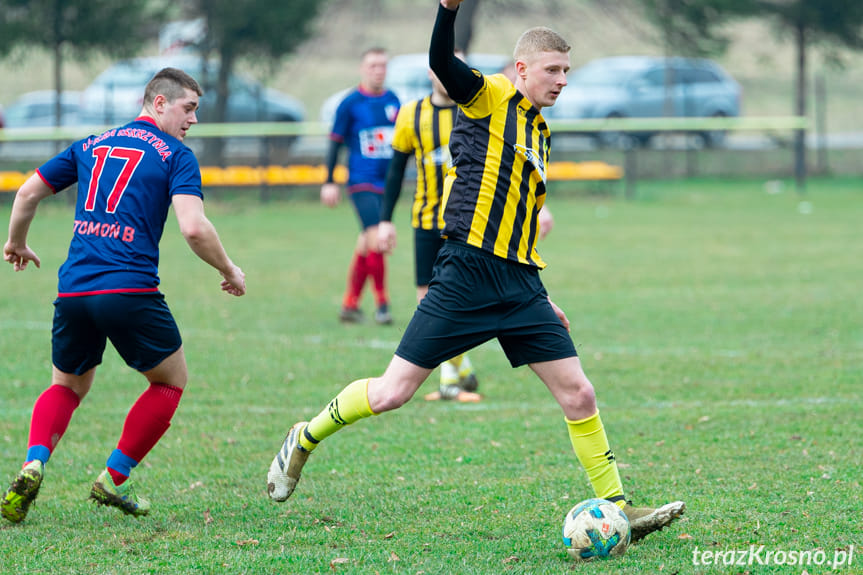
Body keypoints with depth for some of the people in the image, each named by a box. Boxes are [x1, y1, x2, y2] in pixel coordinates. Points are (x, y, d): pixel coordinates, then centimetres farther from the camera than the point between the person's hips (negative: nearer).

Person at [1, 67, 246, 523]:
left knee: (67, 386, 23)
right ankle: (114, 480, 11)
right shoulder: (176, 156, 2)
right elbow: (194, 228, -12)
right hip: (130, 289, -5)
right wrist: (229, 271, 4)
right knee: (170, 382, 17)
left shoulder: (91, 145, 18)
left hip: (74, 289, 5)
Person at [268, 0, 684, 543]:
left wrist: (541, 300, 28)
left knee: (579, 396, 0)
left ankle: (616, 507, 8)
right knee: (393, 392, -5)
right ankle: (306, 438, 18)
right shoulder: (491, 97, -1)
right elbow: (442, 61, -23)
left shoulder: (539, 130, 21)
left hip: (521, 286, 7)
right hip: (467, 274, -7)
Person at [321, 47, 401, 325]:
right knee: (375, 238, -17)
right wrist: (329, 182, -4)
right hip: (361, 183, -5)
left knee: (366, 245, 9)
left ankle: (349, 304, 18)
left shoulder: (393, 101, 10)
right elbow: (335, 143, -1)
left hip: (386, 183, 5)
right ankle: (381, 303, -9)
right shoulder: (350, 103, -4)